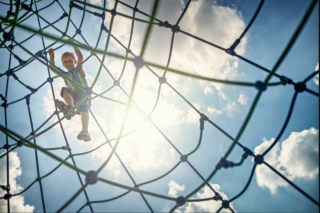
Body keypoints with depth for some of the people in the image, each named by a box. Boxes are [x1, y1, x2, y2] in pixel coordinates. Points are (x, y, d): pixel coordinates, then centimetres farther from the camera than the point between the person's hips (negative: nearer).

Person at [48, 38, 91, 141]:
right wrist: (52, 56, 0)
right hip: (74, 98, 3)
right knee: (65, 90, -24)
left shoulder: (79, 70, 10)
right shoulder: (65, 75, 19)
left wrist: (73, 44, -6)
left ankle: (85, 131, -55)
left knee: (83, 108, -33)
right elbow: (52, 68, 9)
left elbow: (80, 57, -4)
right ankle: (70, 108, -53)